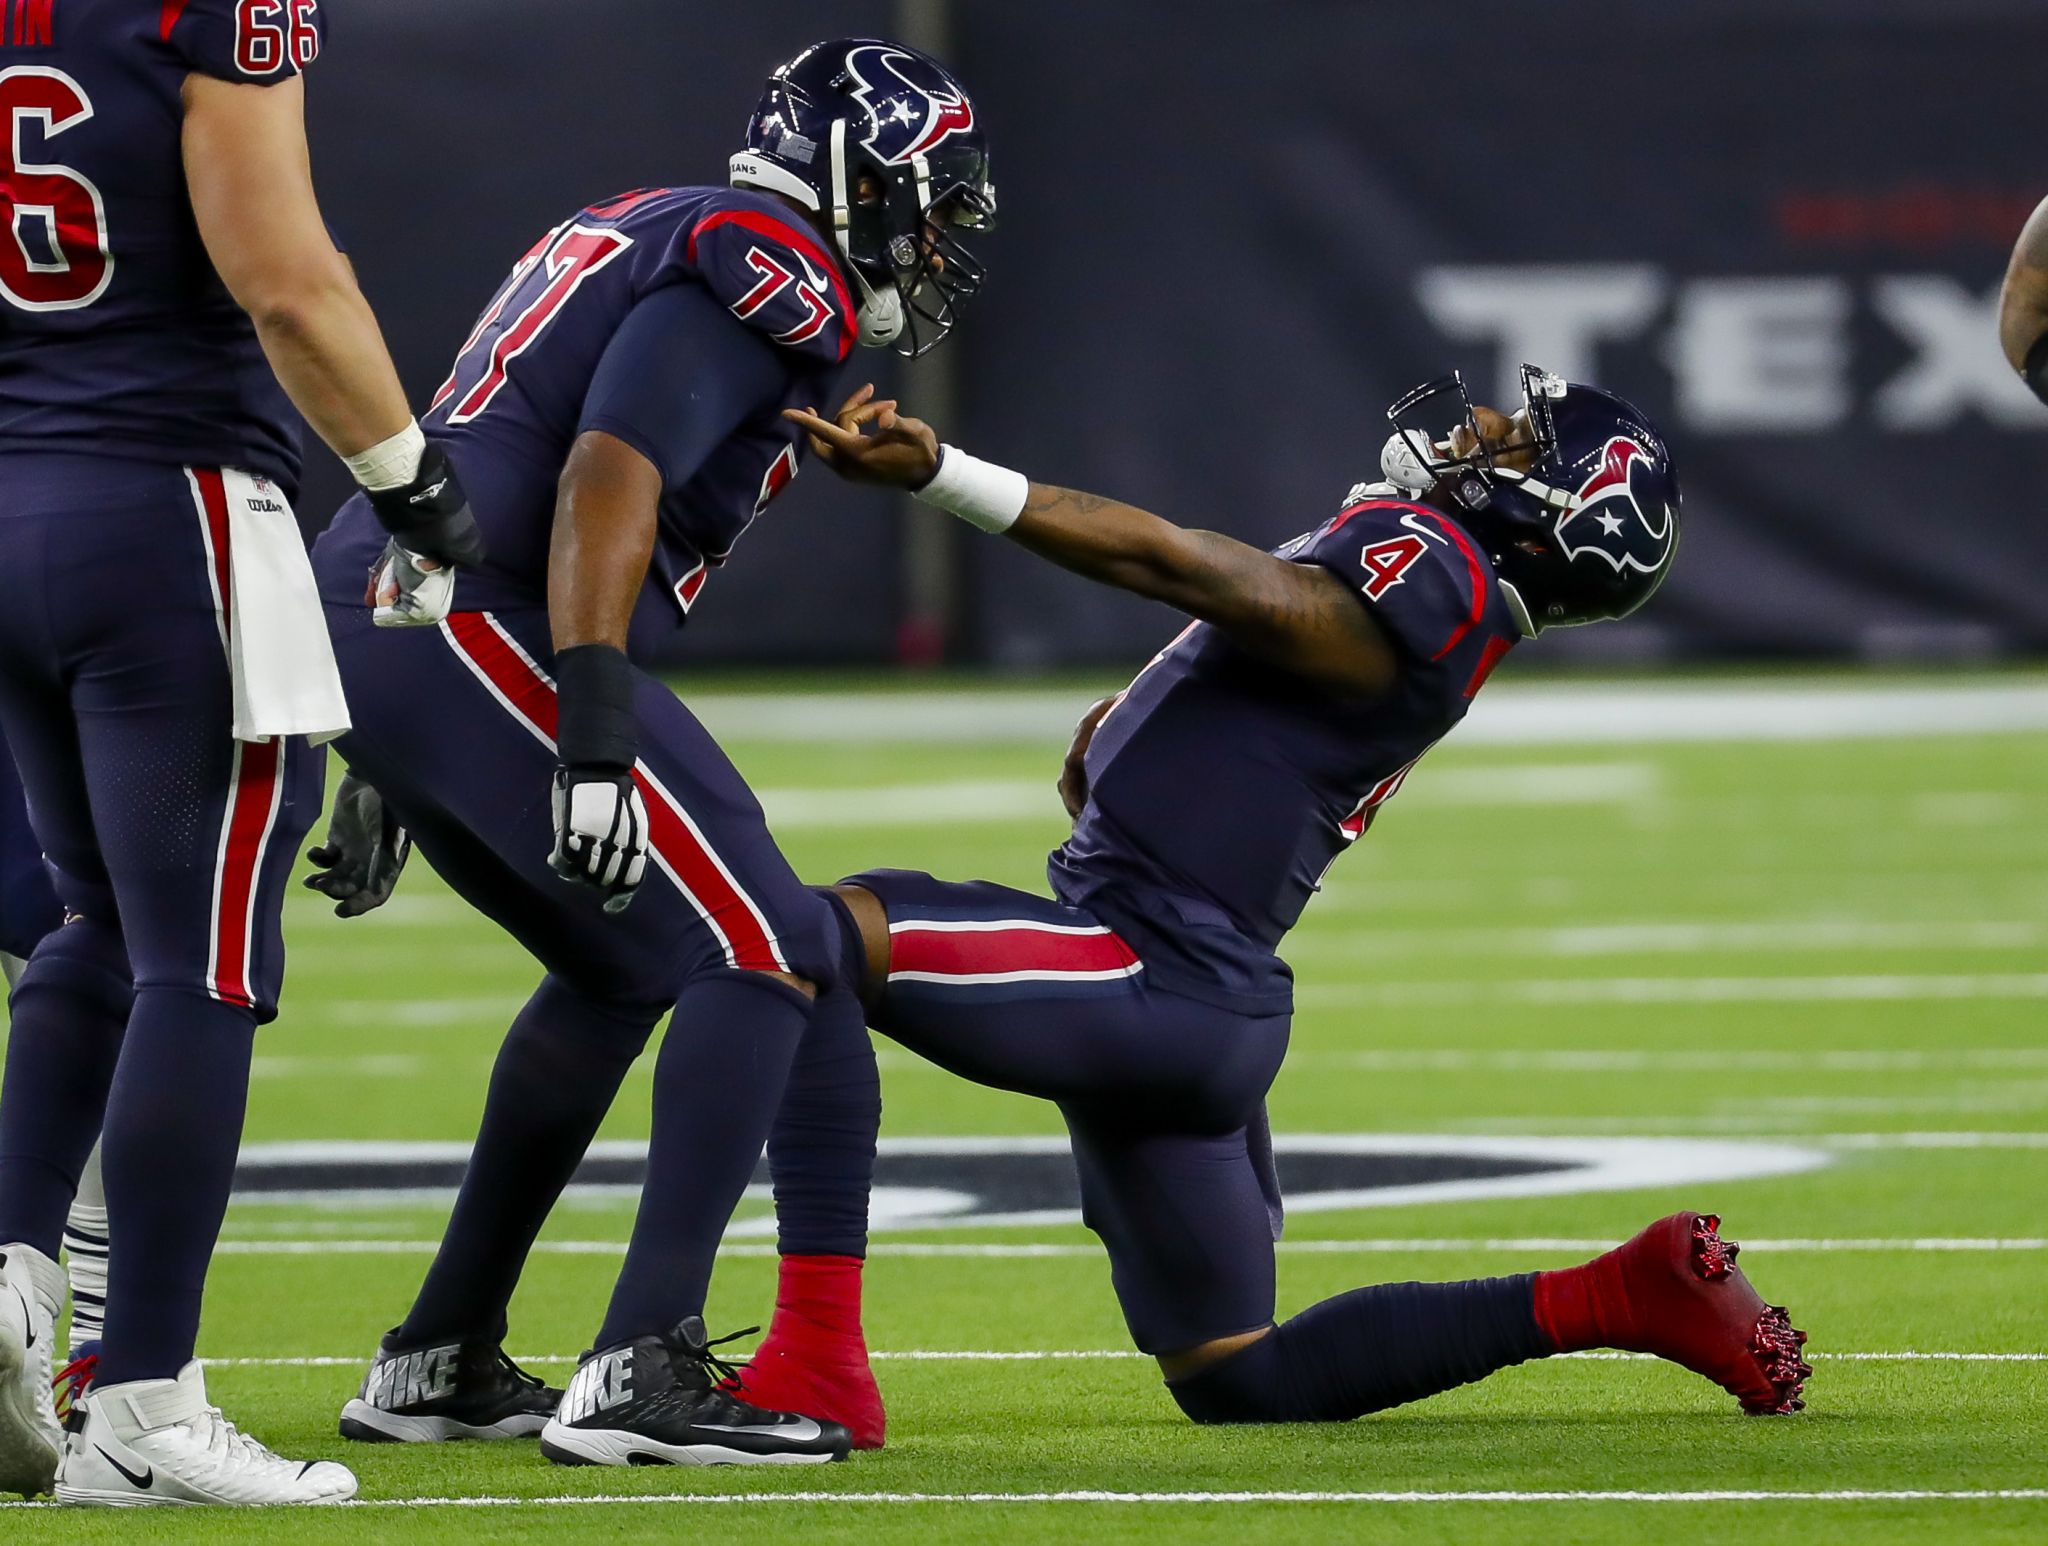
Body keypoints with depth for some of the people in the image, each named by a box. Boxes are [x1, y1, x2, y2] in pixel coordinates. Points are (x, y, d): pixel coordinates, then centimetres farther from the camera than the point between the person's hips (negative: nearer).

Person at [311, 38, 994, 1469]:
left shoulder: (650, 237, 27)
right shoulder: (769, 268, -4)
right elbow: (609, 479, -19)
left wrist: (393, 764, 29)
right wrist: (596, 732, -27)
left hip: (367, 616, 10)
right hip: (481, 638, -10)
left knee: (621, 969, 24)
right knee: (767, 953, -8)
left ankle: (442, 1363, 24)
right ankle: (642, 1371, -16)